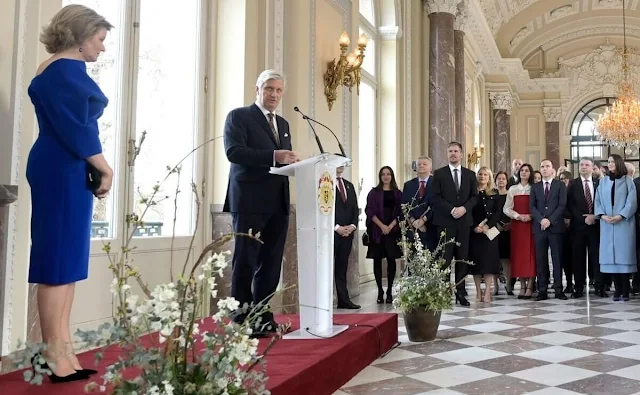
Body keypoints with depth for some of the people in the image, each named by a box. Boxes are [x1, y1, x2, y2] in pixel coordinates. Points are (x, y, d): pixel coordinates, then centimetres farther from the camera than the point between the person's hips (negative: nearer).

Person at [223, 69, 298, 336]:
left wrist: (292, 162, -3)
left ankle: (263, 317, 18)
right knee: (245, 262, -3)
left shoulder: (283, 124, 22)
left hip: (278, 203, 7)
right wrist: (273, 156, -24)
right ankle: (242, 320, 3)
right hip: (250, 201, -7)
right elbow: (233, 151, -15)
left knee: (271, 264, 9)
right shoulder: (239, 116, 0)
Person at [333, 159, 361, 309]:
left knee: (342, 267, 8)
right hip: (331, 231, -6)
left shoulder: (349, 185, 19)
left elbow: (355, 208, 17)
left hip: (348, 231, 6)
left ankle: (344, 300, 10)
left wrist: (353, 225, -1)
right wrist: (337, 227, -14)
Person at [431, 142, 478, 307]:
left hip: (464, 221, 3)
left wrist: (464, 208, -10)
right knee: (445, 258, -6)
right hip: (445, 221, -3)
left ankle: (460, 293, 9)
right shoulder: (439, 173, 4)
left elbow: (474, 196, 8)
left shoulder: (470, 174, 13)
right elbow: (436, 197, -3)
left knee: (462, 259, 4)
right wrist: (452, 210, -14)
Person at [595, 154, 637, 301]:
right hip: (607, 224, 3)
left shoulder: (628, 181, 4)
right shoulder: (603, 181, 12)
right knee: (611, 256, 0)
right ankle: (618, 289, 6)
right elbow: (598, 201, 7)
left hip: (624, 223, -3)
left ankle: (625, 290, 1)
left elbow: (632, 201, -4)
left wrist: (620, 216, -15)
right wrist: (602, 215, -9)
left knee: (624, 255, -4)